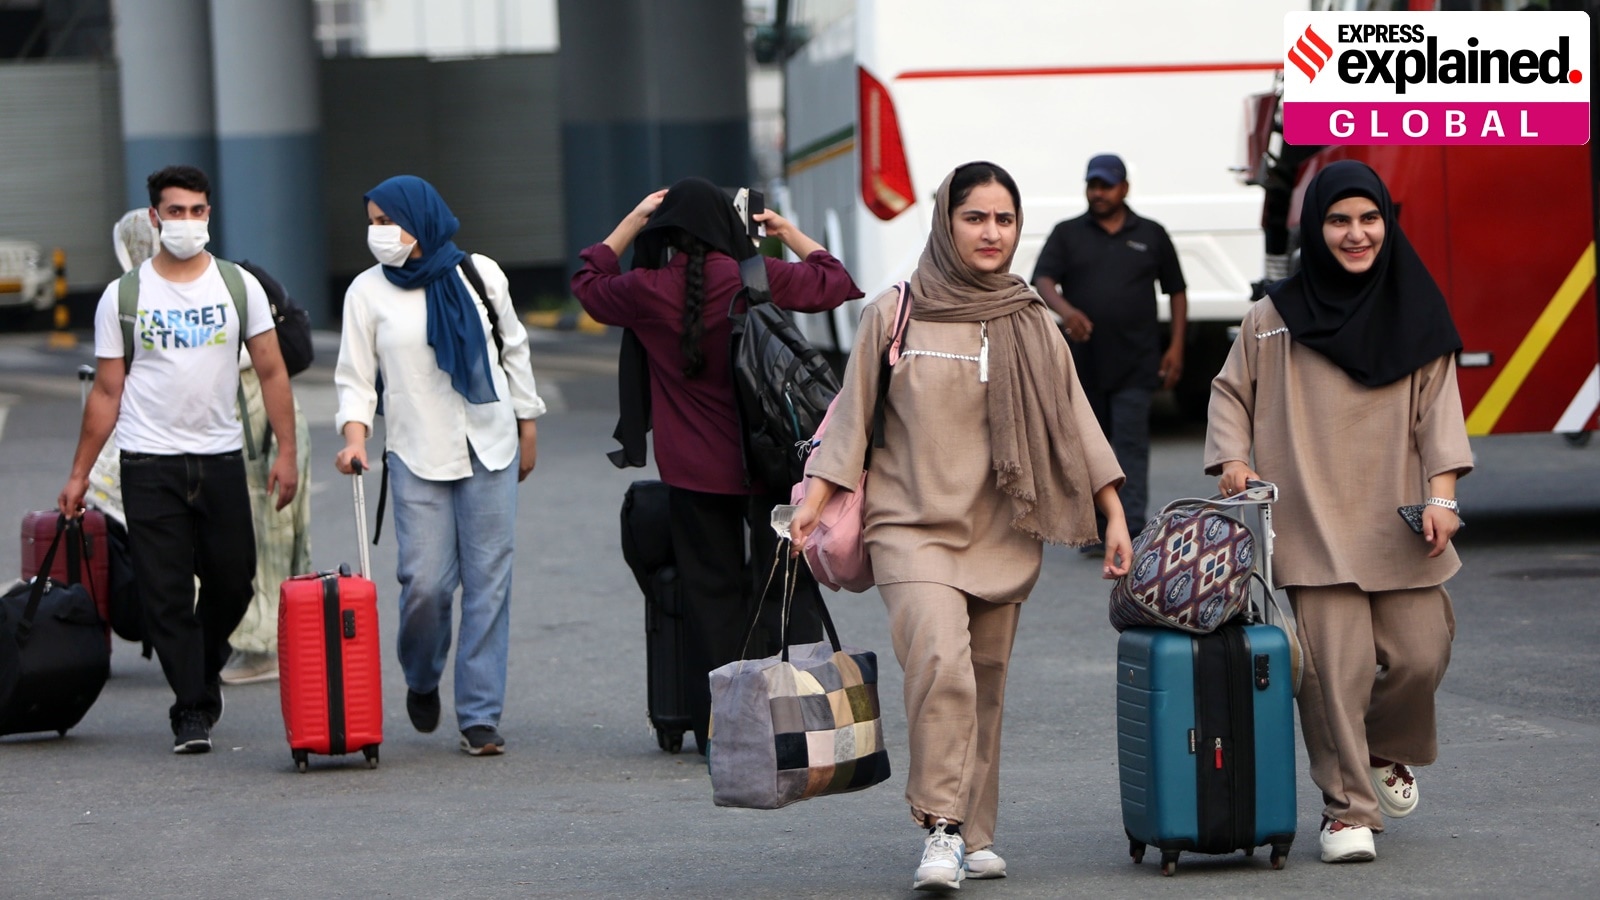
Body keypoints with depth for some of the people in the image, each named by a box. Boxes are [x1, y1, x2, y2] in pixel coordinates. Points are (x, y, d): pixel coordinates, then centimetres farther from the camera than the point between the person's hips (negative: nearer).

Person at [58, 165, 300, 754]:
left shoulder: (239, 286, 4)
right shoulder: (123, 296, 2)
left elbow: (271, 372, 4)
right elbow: (106, 391, 5)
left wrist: (286, 451, -4)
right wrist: (79, 474, 4)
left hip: (221, 460, 1)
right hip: (149, 465, -1)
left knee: (232, 581, 6)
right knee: (166, 592, -4)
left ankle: (204, 669, 33)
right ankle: (192, 711, 1)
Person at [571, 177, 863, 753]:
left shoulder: (646, 291, -5)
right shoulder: (760, 280, -9)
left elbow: (589, 284, 17)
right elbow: (835, 282, 7)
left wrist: (631, 224, 22)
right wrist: (790, 234, 19)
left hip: (693, 472, 1)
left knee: (712, 593, 8)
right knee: (788, 586, 7)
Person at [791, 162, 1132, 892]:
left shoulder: (1031, 326, 9)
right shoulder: (895, 316, 2)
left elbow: (1073, 423, 12)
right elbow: (852, 414, 7)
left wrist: (1115, 517, 7)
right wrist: (816, 497, -1)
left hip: (1003, 533, 3)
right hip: (914, 524, -3)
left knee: (985, 685, 5)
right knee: (940, 661, -23)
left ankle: (975, 835, 15)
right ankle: (941, 829, -22)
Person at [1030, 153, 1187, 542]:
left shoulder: (1151, 235, 10)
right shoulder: (1067, 234, 8)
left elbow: (1176, 291, 14)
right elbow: (1043, 280, -5)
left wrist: (1176, 346, 4)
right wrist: (1065, 309, -27)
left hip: (1134, 364, -1)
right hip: (1083, 361, 1)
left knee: (1131, 443, -9)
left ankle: (1130, 529, -14)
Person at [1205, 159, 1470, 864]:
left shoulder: (1416, 314, 6)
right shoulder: (1275, 317, 3)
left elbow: (1438, 406, 5)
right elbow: (1231, 391, 13)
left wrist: (1441, 495, -5)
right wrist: (1232, 458, -3)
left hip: (1398, 526, 2)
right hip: (1315, 527, -2)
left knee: (1418, 654, 0)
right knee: (1334, 664, -9)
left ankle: (1390, 752, 32)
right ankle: (1347, 806, -1)